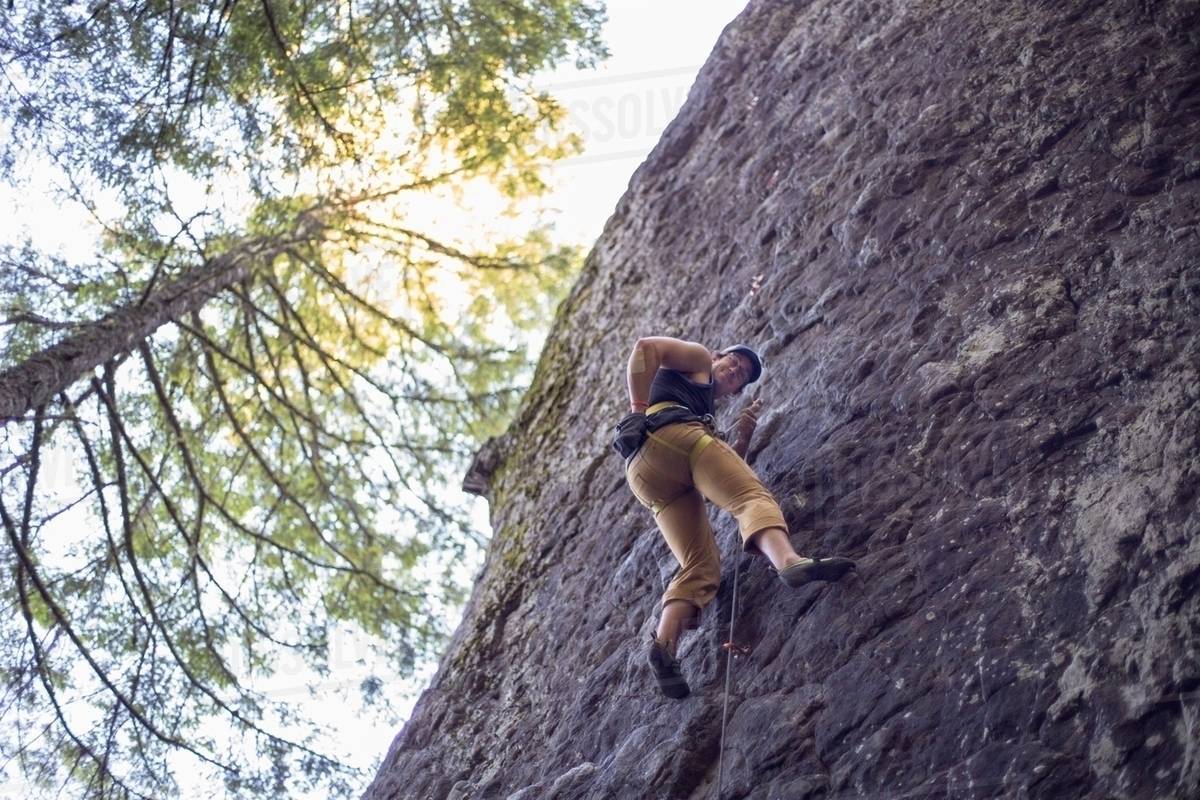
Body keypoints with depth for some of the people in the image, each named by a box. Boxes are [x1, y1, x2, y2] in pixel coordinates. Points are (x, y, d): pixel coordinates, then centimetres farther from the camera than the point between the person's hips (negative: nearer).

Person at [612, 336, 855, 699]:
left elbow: (729, 472, 34)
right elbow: (645, 347, 3)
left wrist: (743, 435, 20)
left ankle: (664, 645, -25)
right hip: (672, 433, -8)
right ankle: (790, 561, -56)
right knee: (752, 496, -24)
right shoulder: (696, 359, 24)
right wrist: (639, 407, -2)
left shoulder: (709, 410, 44)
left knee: (701, 567, -3)